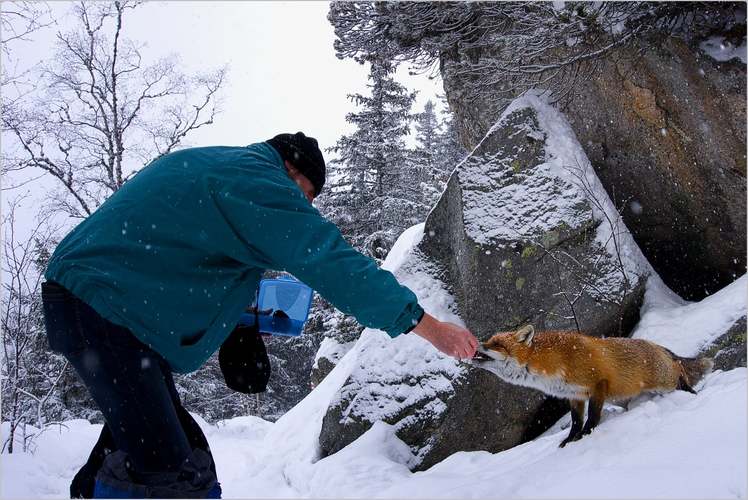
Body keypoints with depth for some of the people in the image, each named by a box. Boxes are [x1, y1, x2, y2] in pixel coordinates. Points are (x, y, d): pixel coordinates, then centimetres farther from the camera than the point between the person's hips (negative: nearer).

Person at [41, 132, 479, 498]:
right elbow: (329, 260, -21)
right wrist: (427, 324, -19)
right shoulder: (255, 177, -12)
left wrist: (239, 308, 17)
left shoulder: (207, 165, 19)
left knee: (186, 462, 10)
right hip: (101, 305, -10)